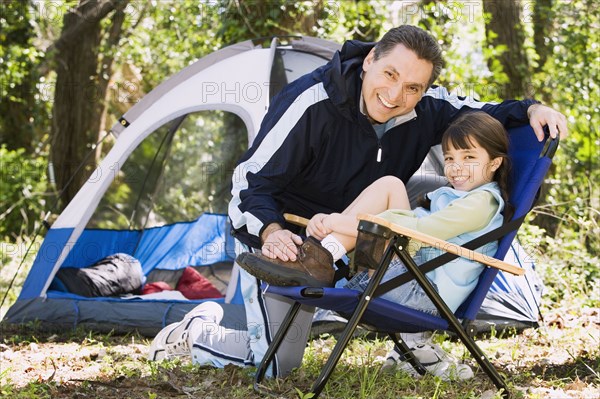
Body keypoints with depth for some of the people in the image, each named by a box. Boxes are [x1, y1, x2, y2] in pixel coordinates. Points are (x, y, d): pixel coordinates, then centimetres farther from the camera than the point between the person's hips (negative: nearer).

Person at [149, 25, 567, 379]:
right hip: (275, 234, -7)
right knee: (276, 362, -11)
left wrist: (529, 109, -17)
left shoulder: (426, 110, -16)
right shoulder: (310, 103, -32)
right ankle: (193, 332, 15)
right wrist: (270, 231, -44)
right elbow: (250, 180, -27)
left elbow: (480, 115, 3)